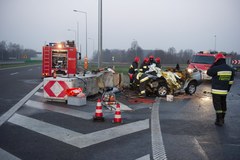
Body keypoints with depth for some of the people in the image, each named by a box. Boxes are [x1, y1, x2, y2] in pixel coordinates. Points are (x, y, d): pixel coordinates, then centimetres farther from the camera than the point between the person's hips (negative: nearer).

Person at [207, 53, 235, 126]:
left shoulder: (216, 68, -19)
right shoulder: (230, 69, 3)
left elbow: (208, 72, -1)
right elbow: (231, 81, 7)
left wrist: (214, 64, 0)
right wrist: (227, 89, 16)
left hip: (216, 90, -6)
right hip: (225, 90, 6)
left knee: (217, 104, -2)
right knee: (223, 104, 16)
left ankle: (219, 120, -5)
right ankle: (222, 119, 26)